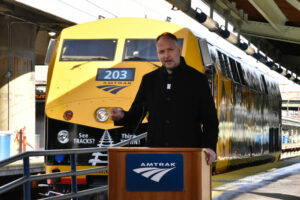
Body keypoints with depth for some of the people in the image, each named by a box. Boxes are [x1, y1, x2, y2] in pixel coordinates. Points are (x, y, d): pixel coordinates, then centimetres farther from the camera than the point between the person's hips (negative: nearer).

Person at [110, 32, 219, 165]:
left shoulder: (197, 79, 5)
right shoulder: (149, 80, 14)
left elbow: (210, 119, 3)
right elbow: (136, 115, 16)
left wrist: (210, 147, -11)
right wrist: (121, 116, -6)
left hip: (188, 153, -2)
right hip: (156, 153, 2)